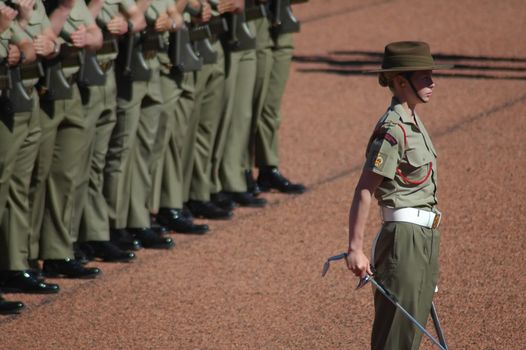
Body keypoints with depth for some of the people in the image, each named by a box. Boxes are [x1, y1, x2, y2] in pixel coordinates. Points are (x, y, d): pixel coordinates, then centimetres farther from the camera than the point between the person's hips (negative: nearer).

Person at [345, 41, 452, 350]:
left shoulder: (414, 123, 13)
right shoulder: (393, 130, -16)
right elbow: (364, 191, -20)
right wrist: (356, 249, -24)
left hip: (426, 239, 10)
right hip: (405, 238, -10)